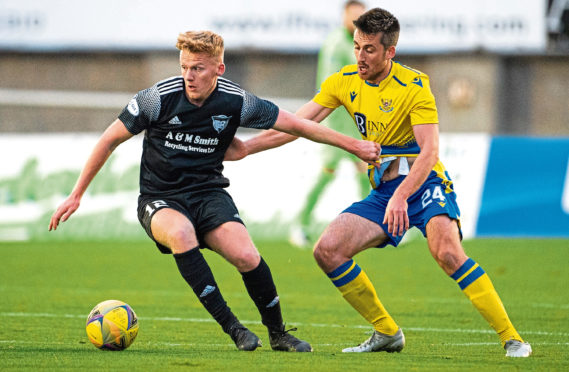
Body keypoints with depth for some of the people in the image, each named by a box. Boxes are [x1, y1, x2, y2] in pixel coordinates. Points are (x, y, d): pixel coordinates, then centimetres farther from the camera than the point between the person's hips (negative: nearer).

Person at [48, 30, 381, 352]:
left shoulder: (236, 102, -9)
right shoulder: (159, 98, -14)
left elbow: (295, 125, 3)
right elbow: (110, 140, -2)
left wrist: (353, 145, 7)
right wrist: (76, 196, -1)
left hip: (209, 192, 1)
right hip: (160, 199, -1)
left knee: (246, 256, -24)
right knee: (180, 233, -37)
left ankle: (278, 333, 3)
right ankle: (232, 327, -28)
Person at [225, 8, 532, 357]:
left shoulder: (414, 85, -16)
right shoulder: (344, 82, 1)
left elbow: (430, 151, -24)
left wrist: (401, 196, -38)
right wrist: (244, 148, -6)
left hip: (424, 183, -6)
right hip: (383, 192, 6)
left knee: (447, 252, -32)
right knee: (327, 251, -8)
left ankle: (511, 338, -26)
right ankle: (387, 333, 5)